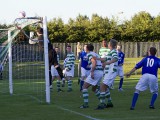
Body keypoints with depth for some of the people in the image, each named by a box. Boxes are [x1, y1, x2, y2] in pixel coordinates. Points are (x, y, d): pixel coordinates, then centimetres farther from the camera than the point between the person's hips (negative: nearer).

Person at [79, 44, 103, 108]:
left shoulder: (89, 54, -3)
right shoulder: (96, 54, 23)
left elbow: (94, 62, -20)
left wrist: (92, 72, -25)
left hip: (95, 72, -9)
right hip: (101, 72, 9)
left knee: (84, 87, -3)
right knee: (94, 89, 23)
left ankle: (85, 104, -11)